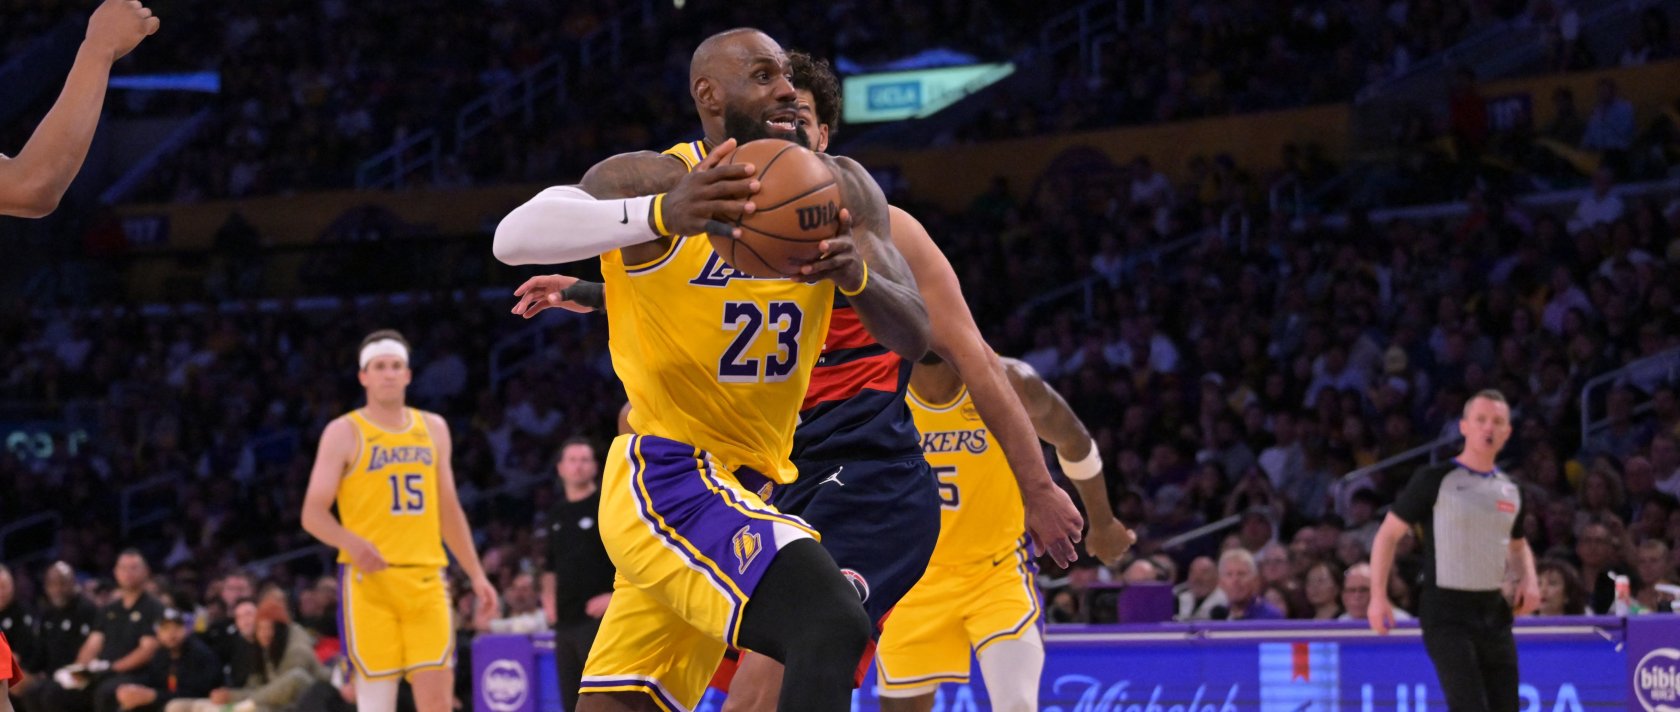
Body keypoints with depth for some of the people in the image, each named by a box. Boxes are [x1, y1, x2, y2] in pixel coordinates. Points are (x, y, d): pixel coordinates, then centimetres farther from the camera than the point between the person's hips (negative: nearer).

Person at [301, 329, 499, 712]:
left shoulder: (433, 429, 14)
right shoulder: (344, 433, 0)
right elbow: (313, 514, -4)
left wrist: (476, 574, 16)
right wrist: (351, 543, -23)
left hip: (426, 577, 4)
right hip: (369, 579, -4)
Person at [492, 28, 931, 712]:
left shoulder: (837, 189, 4)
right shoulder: (656, 178, -14)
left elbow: (913, 336, -2)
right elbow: (515, 235, -31)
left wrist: (857, 274, -27)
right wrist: (661, 213, -49)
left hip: (746, 490, 7)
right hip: (665, 478, -7)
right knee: (832, 627, -28)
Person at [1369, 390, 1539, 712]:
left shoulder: (1510, 491, 13)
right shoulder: (1435, 481, -4)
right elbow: (1388, 534, -1)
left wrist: (1529, 579, 9)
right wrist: (1378, 596, -11)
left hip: (1495, 612, 6)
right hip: (1447, 613, -6)